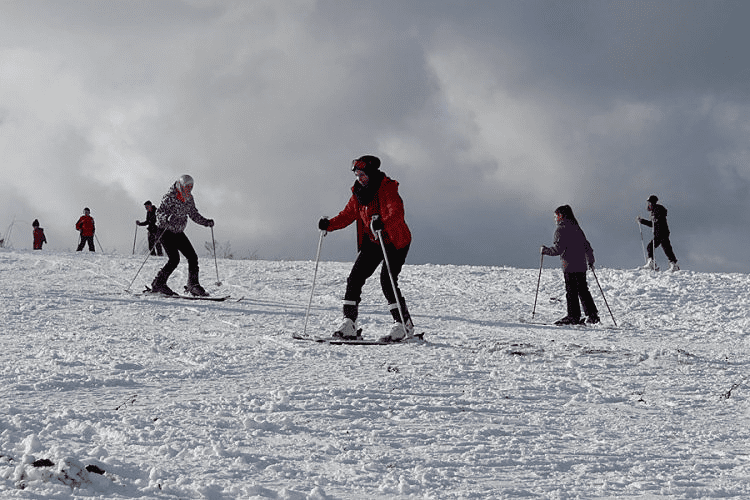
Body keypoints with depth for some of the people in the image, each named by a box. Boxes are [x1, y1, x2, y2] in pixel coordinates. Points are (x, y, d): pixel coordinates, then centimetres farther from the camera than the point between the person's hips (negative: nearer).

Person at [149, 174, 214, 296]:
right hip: (165, 231, -7)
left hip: (178, 232, 7)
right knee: (174, 259, -19)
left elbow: (194, 214, 15)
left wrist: (206, 222, 1)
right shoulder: (170, 197, -17)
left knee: (192, 257, -2)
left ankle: (193, 285, 9)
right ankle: (158, 284, -8)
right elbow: (159, 213, -21)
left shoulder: (189, 199, 4)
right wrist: (167, 219, -42)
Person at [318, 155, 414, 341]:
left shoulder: (388, 188, -18)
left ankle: (404, 325, -8)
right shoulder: (359, 192, 3)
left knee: (387, 280, -18)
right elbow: (348, 214, 12)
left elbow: (397, 213, -32)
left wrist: (383, 223, -51)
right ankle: (349, 324, 0)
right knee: (355, 278, -3)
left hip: (396, 242, -7)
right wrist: (330, 224, -5)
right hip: (372, 242, 7)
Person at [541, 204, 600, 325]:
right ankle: (592, 315, 12)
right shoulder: (577, 228, 17)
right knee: (583, 290, 12)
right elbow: (587, 246, 21)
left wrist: (546, 250, -1)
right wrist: (590, 261, 32)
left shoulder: (561, 229, -6)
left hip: (569, 265, -7)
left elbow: (558, 248, -15)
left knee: (571, 291, -4)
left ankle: (574, 316, -6)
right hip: (581, 265, 7)